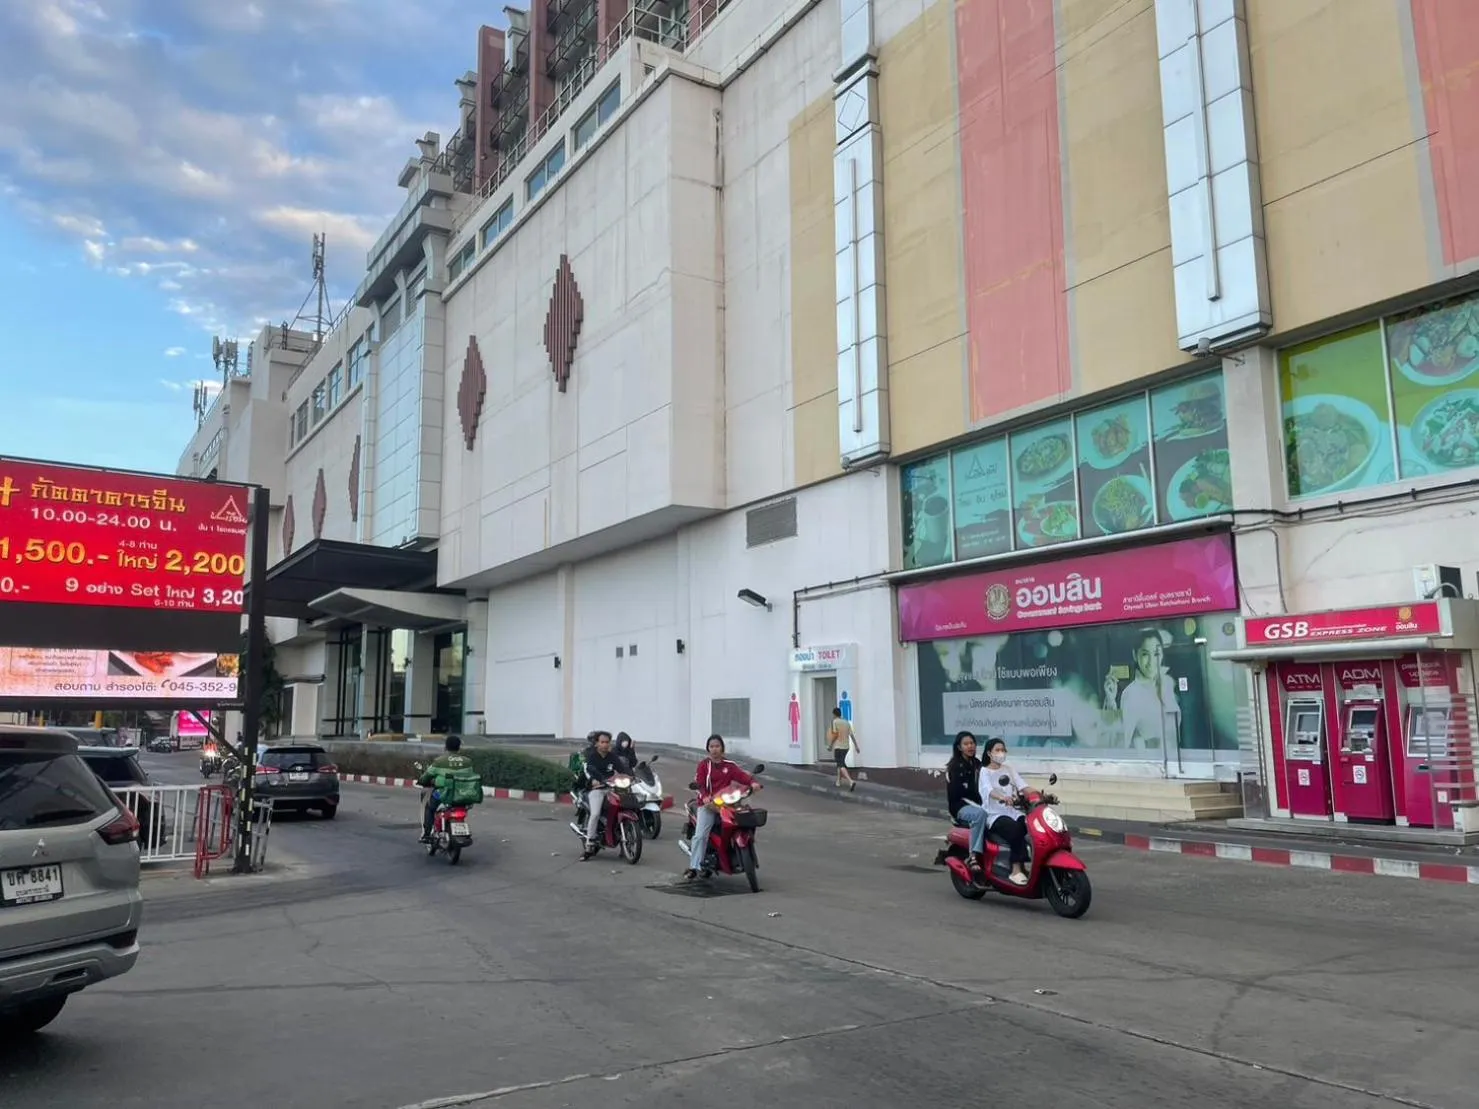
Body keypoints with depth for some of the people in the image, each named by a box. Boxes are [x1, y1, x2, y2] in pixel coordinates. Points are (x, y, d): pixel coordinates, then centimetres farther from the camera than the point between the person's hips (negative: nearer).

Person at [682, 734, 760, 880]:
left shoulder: (730, 765, 13)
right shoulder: (704, 765, 7)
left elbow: (741, 775, -3)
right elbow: (699, 783, -6)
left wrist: (752, 782, -24)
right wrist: (705, 797, -26)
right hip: (708, 804, -2)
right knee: (700, 835, -16)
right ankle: (693, 868, -16)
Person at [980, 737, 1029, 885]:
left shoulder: (1009, 770, 18)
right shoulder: (985, 771, 1)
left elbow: (1023, 787, 6)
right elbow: (989, 791, -19)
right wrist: (1002, 797, -41)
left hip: (1013, 812, 5)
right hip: (995, 815, -5)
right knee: (1016, 830, -32)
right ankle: (1016, 870, -30)